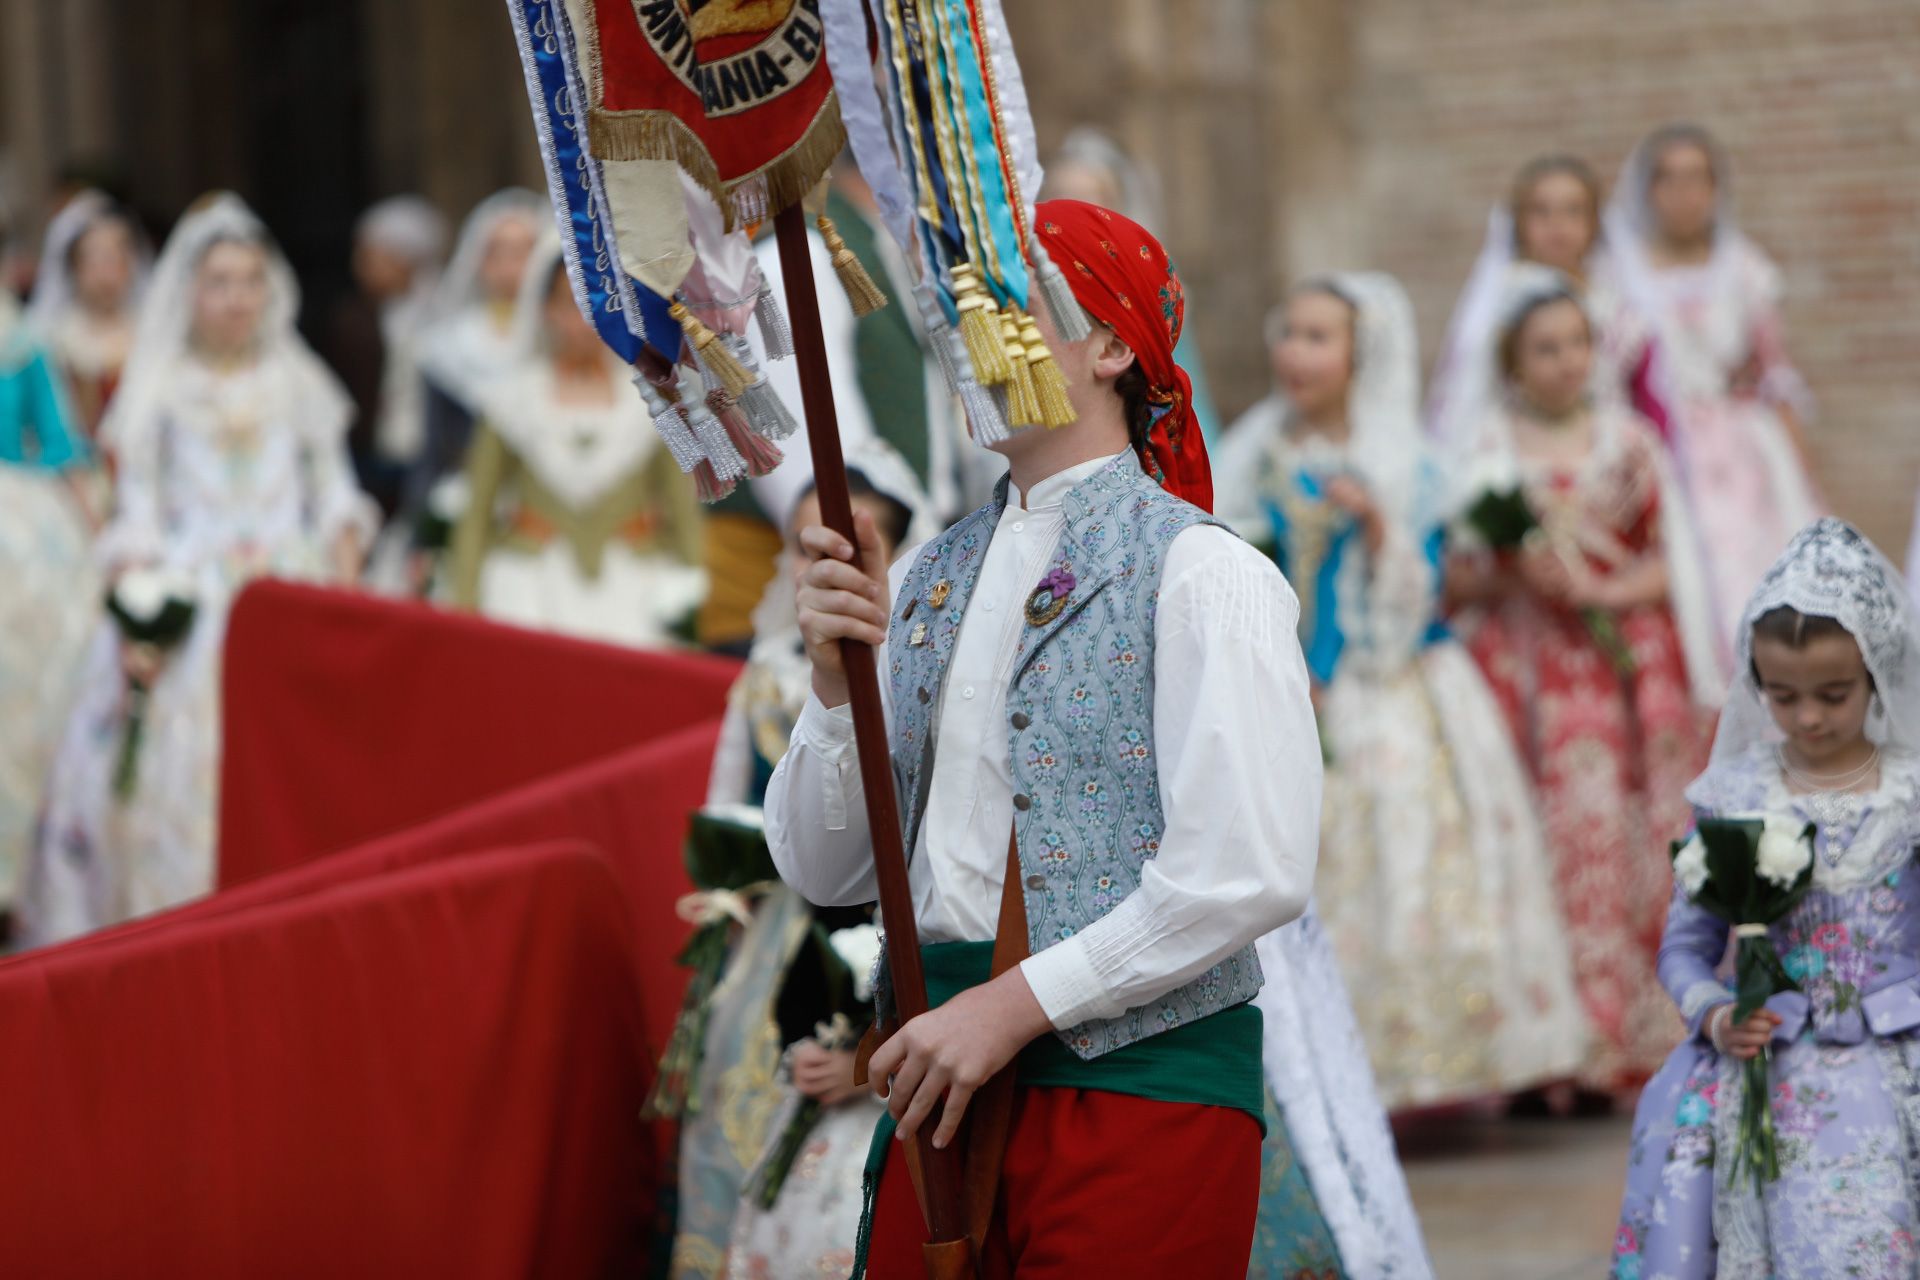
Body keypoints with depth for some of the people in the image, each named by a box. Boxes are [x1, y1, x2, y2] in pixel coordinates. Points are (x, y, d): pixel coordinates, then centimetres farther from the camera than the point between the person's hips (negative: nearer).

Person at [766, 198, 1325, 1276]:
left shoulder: (1199, 571, -6)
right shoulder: (926, 582, 13)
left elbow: (1250, 875, -16)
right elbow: (825, 872, 12)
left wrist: (1018, 1004, -15)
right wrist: (839, 680, -4)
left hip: (1141, 1080, -5)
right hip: (945, 1076, 5)